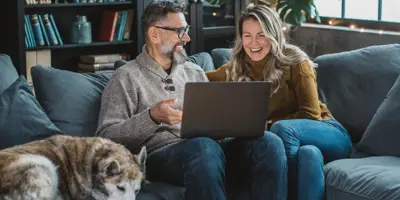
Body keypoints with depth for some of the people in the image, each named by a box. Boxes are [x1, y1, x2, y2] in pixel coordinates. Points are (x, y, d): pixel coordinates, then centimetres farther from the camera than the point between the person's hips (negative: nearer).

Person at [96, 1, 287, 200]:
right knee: (204, 147, -40)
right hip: (161, 155, -5)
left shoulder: (194, 72, 25)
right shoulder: (127, 77, 6)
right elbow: (106, 137, -4)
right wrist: (152, 117, -18)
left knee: (269, 142, -24)